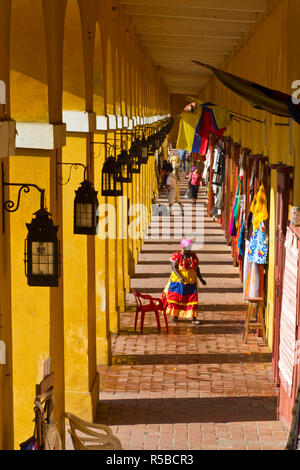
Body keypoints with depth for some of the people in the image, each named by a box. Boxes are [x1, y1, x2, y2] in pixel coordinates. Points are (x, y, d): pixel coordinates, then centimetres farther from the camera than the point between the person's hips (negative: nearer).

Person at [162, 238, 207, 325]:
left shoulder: (193, 256, 6)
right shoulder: (177, 256, -8)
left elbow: (197, 268, 13)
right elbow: (174, 267, -16)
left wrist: (201, 279, 9)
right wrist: (180, 277, -28)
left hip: (191, 282, 3)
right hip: (178, 282, -3)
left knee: (192, 298, -2)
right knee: (176, 298, 5)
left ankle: (193, 318, -2)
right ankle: (175, 315, 18)